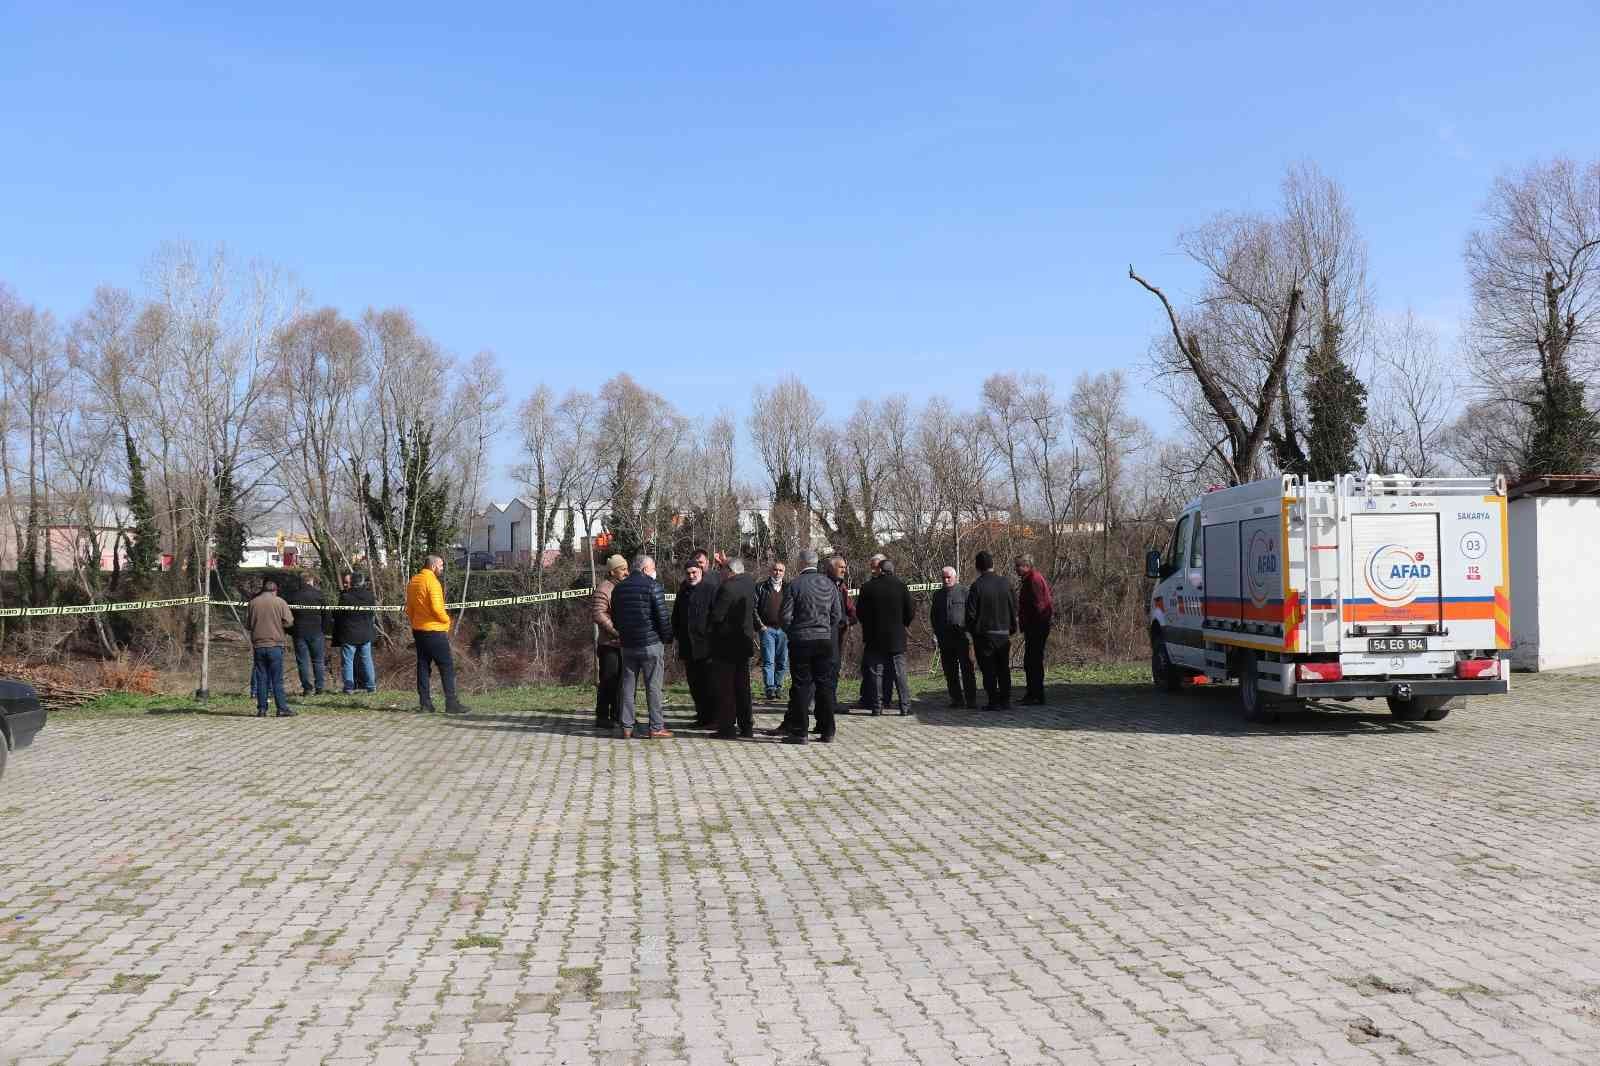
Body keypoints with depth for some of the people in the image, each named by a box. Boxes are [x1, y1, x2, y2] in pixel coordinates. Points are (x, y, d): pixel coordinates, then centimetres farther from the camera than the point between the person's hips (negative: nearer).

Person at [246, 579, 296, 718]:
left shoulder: (253, 603, 4)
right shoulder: (280, 602, -4)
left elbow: (247, 624, 9)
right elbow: (289, 621, -7)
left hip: (258, 645, 2)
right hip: (275, 645, -2)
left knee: (261, 679, 7)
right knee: (277, 680, 0)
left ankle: (261, 709, 7)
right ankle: (282, 709, -2)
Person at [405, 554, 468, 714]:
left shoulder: (413, 582, 11)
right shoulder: (432, 582, -15)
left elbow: (409, 609, 15)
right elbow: (437, 608, -21)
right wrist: (447, 620, -6)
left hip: (418, 630, 8)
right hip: (435, 631, -8)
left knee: (423, 666, 9)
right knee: (447, 667, -3)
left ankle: (425, 704, 9)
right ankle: (451, 703, -5)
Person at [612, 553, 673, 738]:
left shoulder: (619, 588, 10)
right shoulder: (653, 586, -9)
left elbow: (614, 618, 16)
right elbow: (663, 616, -12)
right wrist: (668, 637, 0)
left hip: (627, 645, 5)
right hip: (650, 643, -5)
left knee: (627, 686, 9)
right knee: (653, 687, -1)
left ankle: (626, 726, 10)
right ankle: (656, 727, 0)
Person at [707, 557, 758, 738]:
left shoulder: (727, 588, -19)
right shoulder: (749, 584, 3)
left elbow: (717, 615, -21)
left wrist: (708, 626, 2)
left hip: (725, 644, -7)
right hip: (744, 643, 8)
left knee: (724, 687, -1)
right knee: (742, 686, 15)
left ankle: (727, 728, 0)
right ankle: (747, 726, 20)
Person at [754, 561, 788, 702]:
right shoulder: (762, 587, 5)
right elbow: (753, 607, 3)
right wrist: (760, 624, -5)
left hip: (784, 630, 2)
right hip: (767, 628, -2)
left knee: (783, 662, 6)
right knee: (768, 661, -8)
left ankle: (778, 685, 19)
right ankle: (770, 689, -9)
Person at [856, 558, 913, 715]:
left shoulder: (868, 587, -4)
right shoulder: (901, 586, -3)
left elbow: (859, 613, 1)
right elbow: (911, 612, -2)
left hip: (875, 638, 0)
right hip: (897, 637, 0)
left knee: (876, 672, 5)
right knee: (900, 672, 4)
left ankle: (877, 706, 3)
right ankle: (904, 706, 1)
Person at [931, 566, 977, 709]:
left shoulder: (963, 592, 4)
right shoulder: (938, 595, 16)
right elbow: (933, 615, 21)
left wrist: (969, 630, -7)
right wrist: (936, 632, 9)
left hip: (961, 635, -4)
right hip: (944, 637, 4)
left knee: (966, 668, -7)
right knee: (950, 670, 6)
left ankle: (971, 700, -5)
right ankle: (957, 698, 13)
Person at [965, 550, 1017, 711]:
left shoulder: (977, 586, -13)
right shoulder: (1005, 583, 0)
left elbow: (971, 613, -10)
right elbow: (1014, 607, 8)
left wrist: (971, 630, 5)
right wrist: (1012, 628, 18)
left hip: (984, 633, -4)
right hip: (1003, 633, 4)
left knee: (989, 670, 2)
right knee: (1003, 669, 12)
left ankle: (994, 701, 1)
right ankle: (1005, 701, 13)